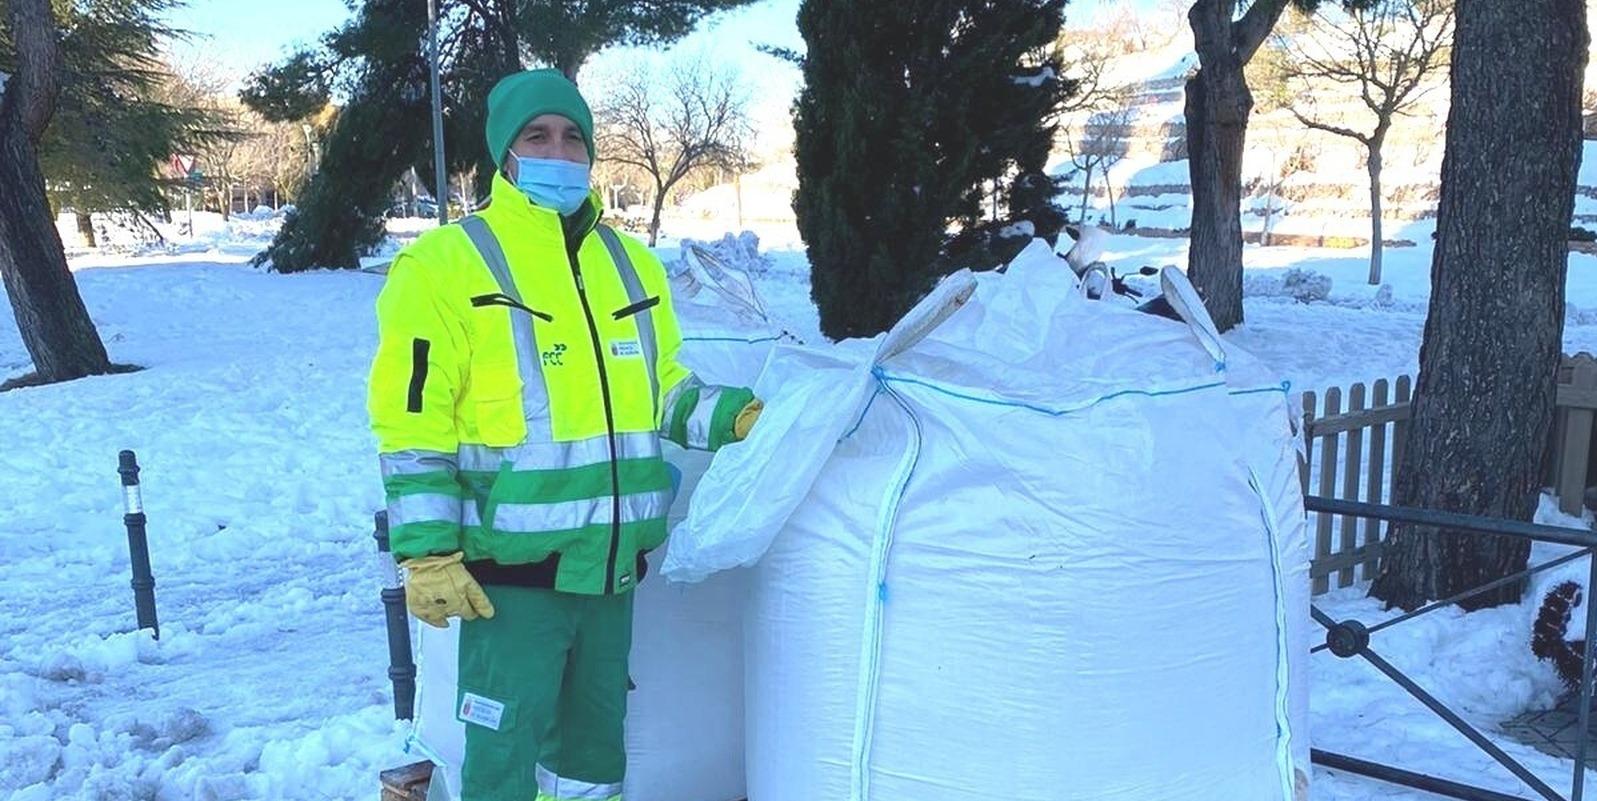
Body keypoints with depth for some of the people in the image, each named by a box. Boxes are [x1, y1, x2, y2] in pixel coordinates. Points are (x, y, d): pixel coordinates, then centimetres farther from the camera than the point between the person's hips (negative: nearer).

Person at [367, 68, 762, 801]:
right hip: (512, 567, -6)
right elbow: (412, 423, -10)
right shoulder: (446, 264, -7)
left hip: (611, 565, 6)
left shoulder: (631, 264, 12)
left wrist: (735, 416, 2)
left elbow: (661, 391, 20)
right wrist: (428, 553, -15)